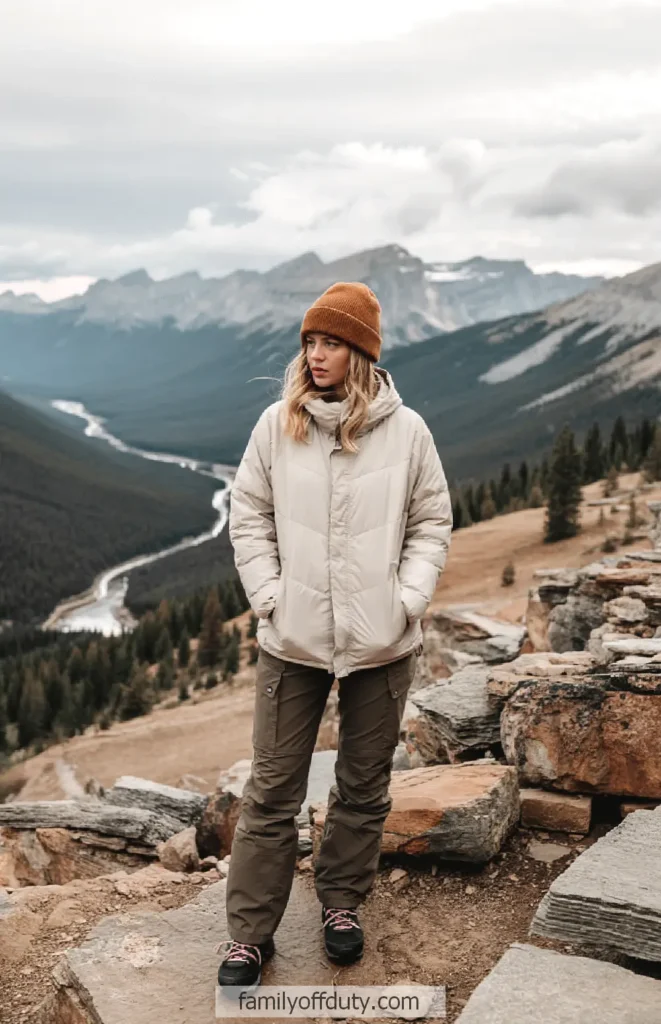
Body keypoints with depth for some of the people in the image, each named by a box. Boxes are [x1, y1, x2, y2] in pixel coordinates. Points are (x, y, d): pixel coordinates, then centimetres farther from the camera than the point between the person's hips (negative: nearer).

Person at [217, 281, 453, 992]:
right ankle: (249, 931, 21)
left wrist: (408, 599, -7)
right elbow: (248, 516, 4)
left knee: (364, 787, 16)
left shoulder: (406, 430, -4)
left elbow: (432, 523, 4)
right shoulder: (276, 425, -3)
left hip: (383, 646, 1)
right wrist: (268, 596, -5)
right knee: (272, 790, 7)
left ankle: (342, 901, 38)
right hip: (292, 642, 0)